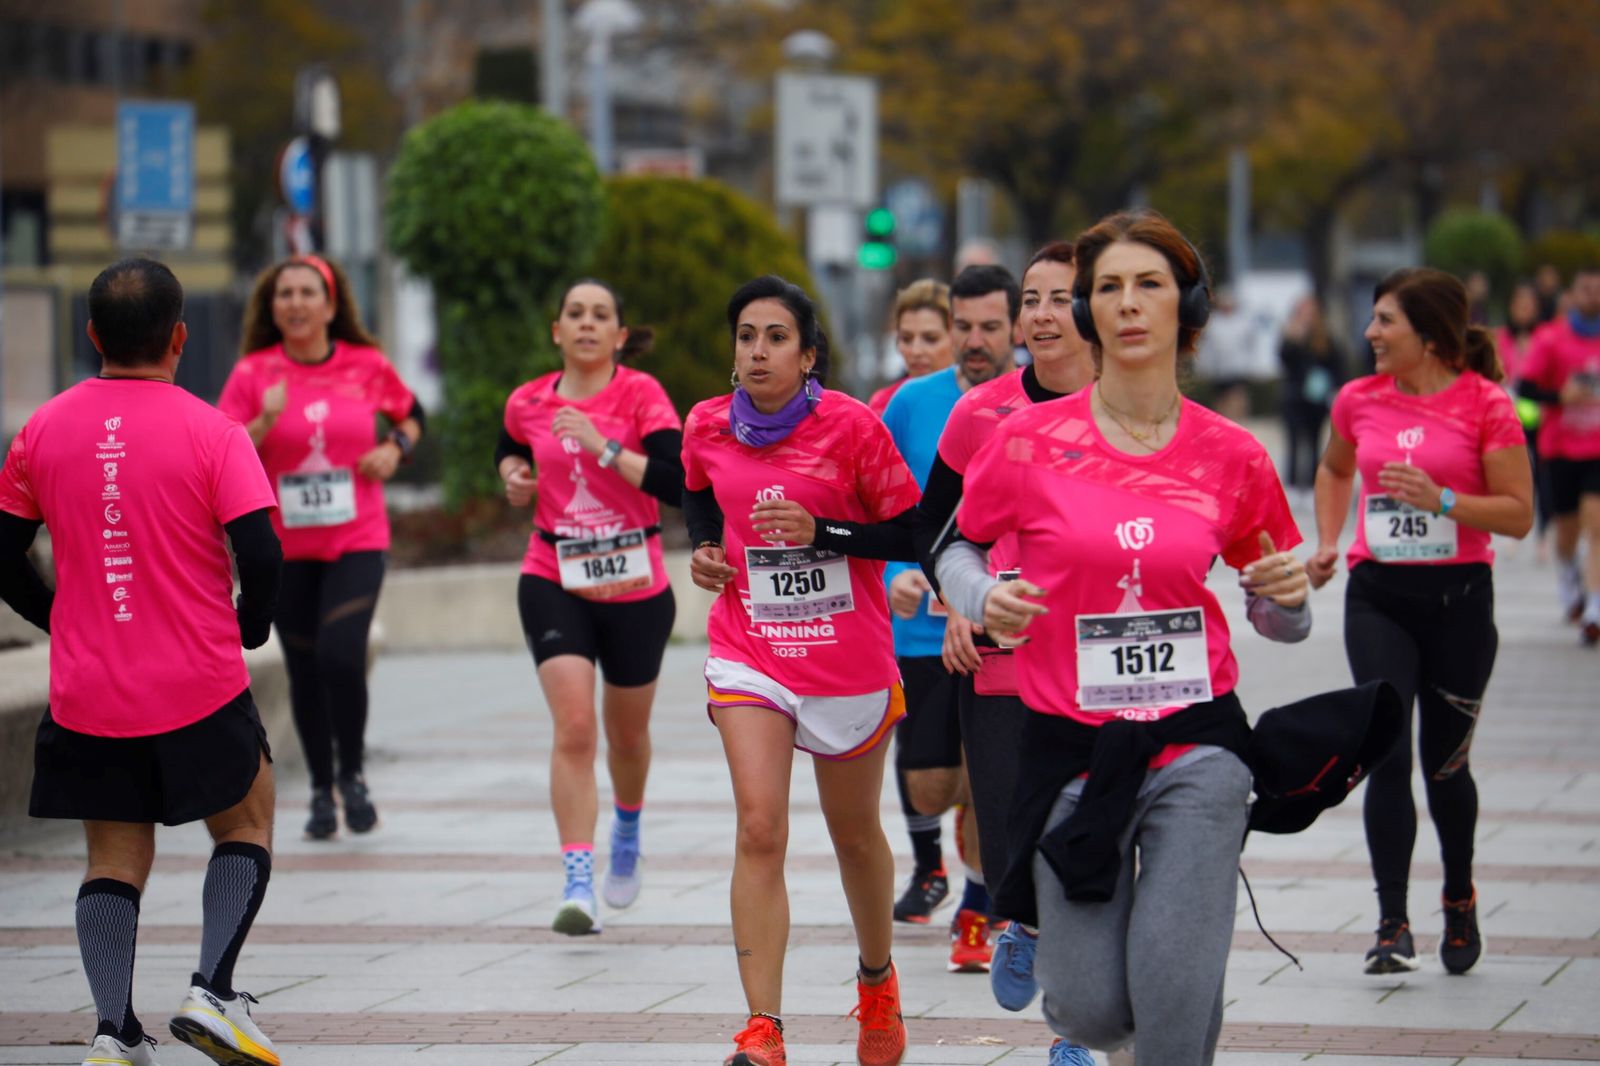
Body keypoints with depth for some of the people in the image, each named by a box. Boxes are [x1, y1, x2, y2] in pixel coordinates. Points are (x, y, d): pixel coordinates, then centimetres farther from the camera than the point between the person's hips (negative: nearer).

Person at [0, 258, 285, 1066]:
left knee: (114, 860, 11)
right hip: (199, 692, -3)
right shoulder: (210, 431, -9)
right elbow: (260, 554, -15)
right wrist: (250, 628, 5)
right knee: (245, 827, 18)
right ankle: (212, 992, 2)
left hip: (86, 696, 3)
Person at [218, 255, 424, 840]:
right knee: (306, 671, 6)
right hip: (285, 547, 1)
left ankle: (353, 774, 6)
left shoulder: (366, 366, 0)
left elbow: (411, 414, 19)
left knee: (341, 656, -17)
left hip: (357, 540, -1)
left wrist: (395, 449, -1)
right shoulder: (253, 374, -3)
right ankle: (321, 791, 24)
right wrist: (264, 423, -21)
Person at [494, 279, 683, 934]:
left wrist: (602, 445, -26)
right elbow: (510, 448, 25)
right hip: (554, 584, 1)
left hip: (636, 590, 0)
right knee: (574, 728, -17)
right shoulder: (528, 404, 1)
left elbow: (677, 484, -21)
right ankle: (578, 885, -20)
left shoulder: (641, 395, -9)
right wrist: (513, 475, 3)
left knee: (627, 734, 16)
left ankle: (627, 832, 49)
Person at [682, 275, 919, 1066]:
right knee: (759, 829, -15)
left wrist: (820, 532, -22)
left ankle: (878, 983, 43)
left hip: (850, 660, -1)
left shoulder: (850, 425, -12)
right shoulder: (708, 426, -1)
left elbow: (911, 532, -10)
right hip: (748, 652, 1)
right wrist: (704, 547, 2)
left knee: (855, 833, 15)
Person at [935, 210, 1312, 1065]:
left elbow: (1274, 615, 13)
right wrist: (983, 599, -9)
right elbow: (959, 548, 12)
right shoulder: (1030, 441, -3)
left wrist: (1287, 600, -9)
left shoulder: (1230, 456, 1)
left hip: (1194, 744, 0)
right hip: (1068, 745, 0)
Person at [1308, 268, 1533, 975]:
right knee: (1386, 755, -11)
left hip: (1458, 599, -2)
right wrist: (1327, 543, 12)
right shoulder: (1359, 400, 5)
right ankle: (1392, 926, -7)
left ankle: (1459, 898, 35)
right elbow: (1334, 471, 26)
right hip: (1377, 597, 2)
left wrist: (1441, 500, -21)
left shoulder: (1485, 405, -7)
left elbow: (1518, 514, -8)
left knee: (1445, 763, 8)